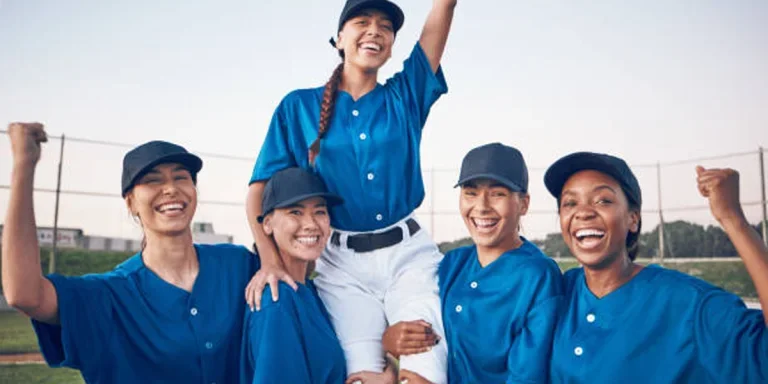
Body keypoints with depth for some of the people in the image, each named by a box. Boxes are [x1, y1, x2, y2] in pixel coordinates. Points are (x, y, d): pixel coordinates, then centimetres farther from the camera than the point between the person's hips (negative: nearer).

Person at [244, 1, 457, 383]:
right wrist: (269, 260, -14)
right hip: (342, 265, 0)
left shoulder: (405, 97, 8)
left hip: (410, 255, 1)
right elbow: (260, 189, -1)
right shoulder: (299, 107, 5)